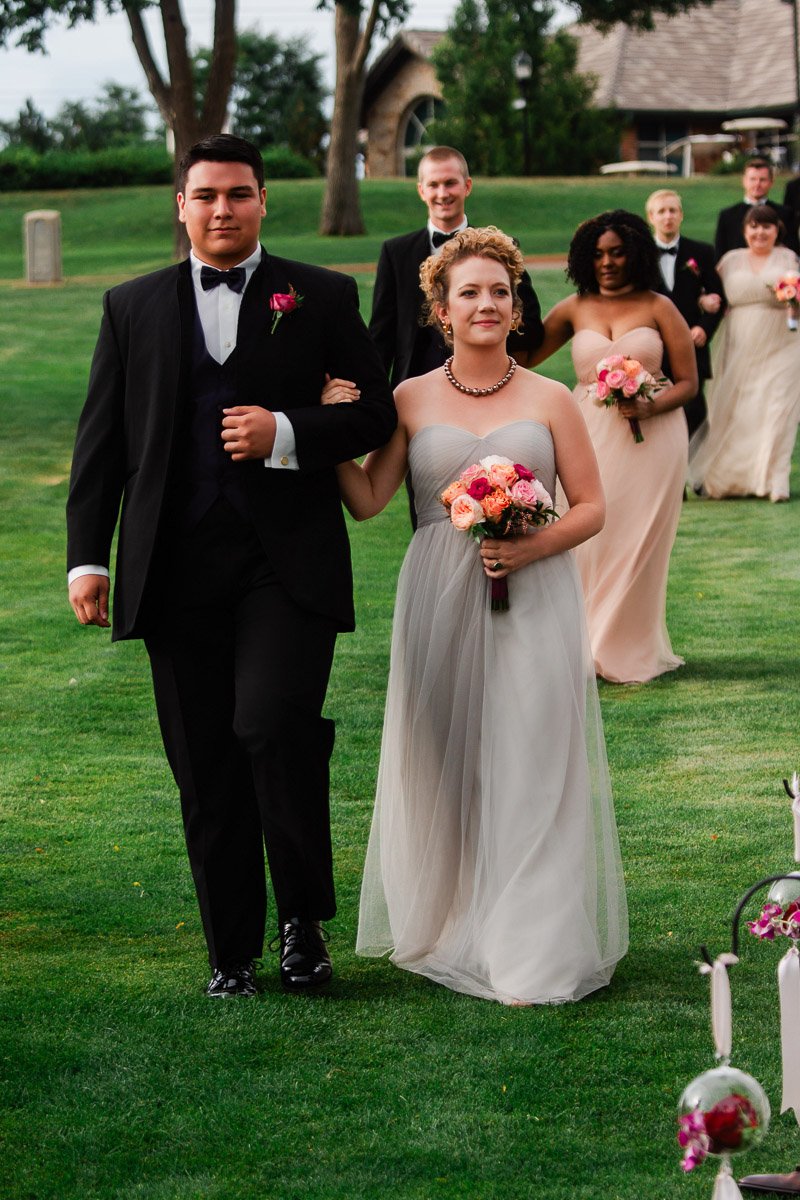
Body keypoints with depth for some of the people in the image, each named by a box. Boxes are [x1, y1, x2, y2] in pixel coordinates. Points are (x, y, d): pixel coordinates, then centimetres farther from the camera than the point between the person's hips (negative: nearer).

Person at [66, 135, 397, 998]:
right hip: (176, 571, 3)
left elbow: (375, 412, 5)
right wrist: (86, 557, 2)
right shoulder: (133, 308, 12)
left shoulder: (322, 298, 7)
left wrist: (284, 434, -12)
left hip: (286, 565, -2)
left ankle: (303, 917, 1)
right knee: (204, 770, 5)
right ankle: (231, 953, 18)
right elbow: (102, 440, 10)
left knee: (273, 724, -21)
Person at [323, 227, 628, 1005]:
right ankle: (448, 930, 21)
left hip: (531, 600, -1)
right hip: (441, 603, 1)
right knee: (442, 761, 5)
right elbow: (367, 500, 2)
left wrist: (534, 546, -13)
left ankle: (530, 951, 5)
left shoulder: (549, 401, 4)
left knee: (527, 765, -2)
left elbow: (591, 507, 4)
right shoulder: (412, 401, 6)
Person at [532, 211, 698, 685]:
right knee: (588, 540, -2)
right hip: (592, 437, 2)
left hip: (652, 437, -2)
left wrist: (651, 406, -18)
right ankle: (586, 648, 9)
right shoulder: (574, 310, 7)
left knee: (639, 546, 1)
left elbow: (688, 383, -1)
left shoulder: (659, 308, 1)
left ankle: (630, 651, 14)